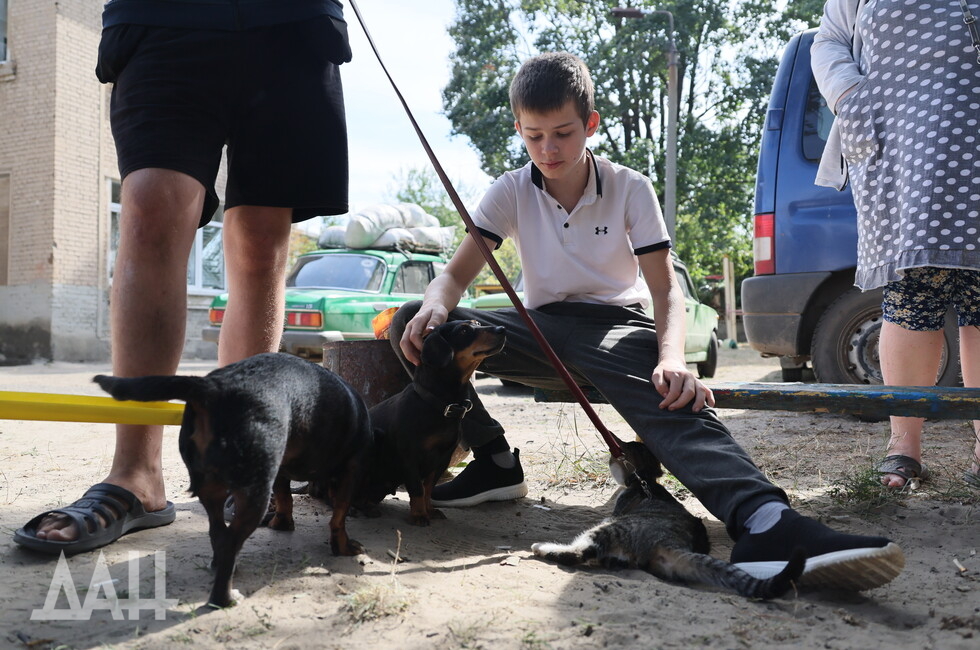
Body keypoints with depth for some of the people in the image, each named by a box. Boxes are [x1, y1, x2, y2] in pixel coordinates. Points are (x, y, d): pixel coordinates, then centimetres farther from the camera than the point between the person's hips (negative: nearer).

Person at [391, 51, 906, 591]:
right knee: (414, 326, -21)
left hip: (616, 322, -2)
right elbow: (457, 273, -4)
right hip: (544, 328, 3)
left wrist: (672, 358, -30)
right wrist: (434, 305, -31)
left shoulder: (630, 189, -3)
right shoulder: (511, 193, 2)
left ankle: (762, 520, -65)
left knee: (672, 395, -39)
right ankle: (494, 463, -11)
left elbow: (666, 291, -8)